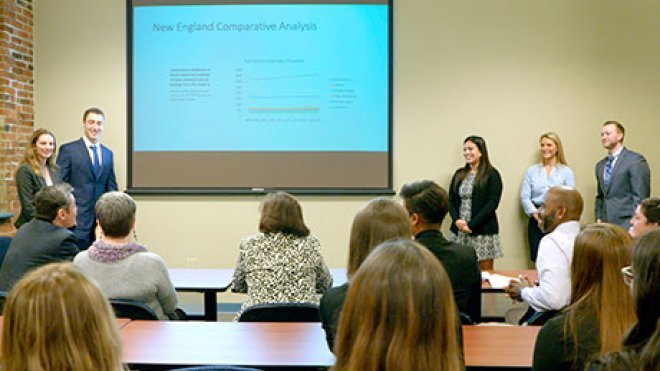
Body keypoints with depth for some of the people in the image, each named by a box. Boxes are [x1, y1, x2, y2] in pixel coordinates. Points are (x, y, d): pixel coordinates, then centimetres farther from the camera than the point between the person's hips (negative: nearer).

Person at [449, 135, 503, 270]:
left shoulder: (491, 174, -2)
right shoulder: (459, 174, 15)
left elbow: (492, 204, -9)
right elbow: (451, 201, 12)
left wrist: (471, 224, -14)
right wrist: (457, 220, -6)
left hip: (483, 231, -4)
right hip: (459, 231, 5)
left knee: (486, 271, -1)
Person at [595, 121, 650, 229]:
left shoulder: (636, 160, -5)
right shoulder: (600, 165, 16)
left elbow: (641, 196, -9)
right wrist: (598, 219, 10)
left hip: (626, 224, -6)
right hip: (606, 225, 6)